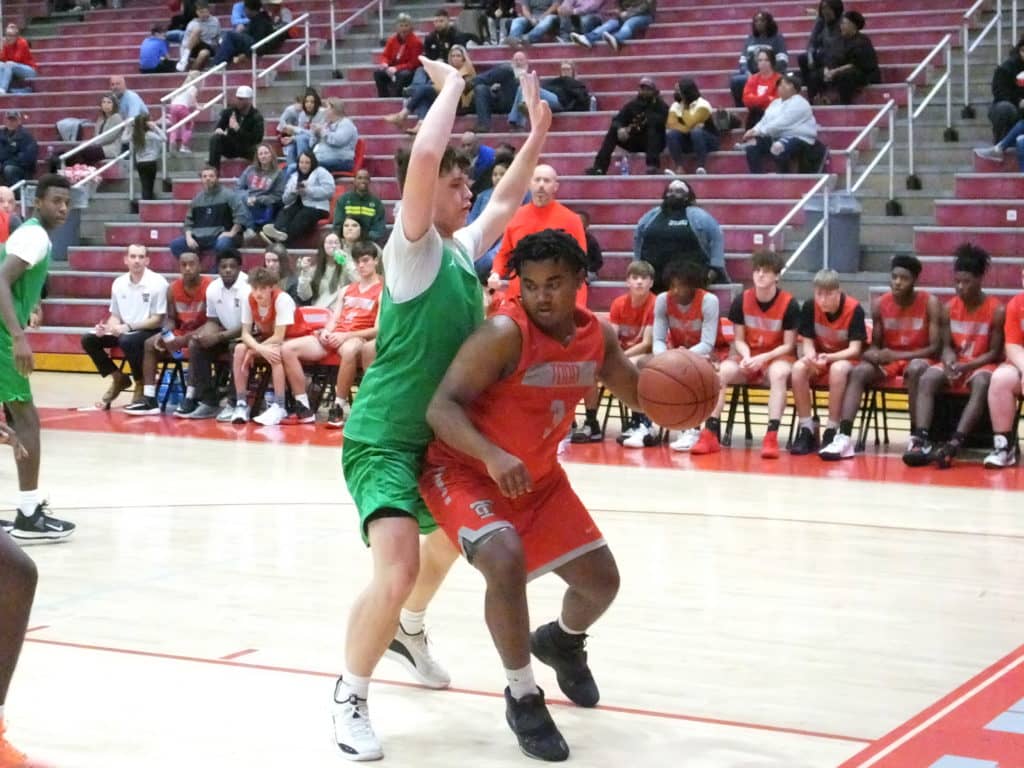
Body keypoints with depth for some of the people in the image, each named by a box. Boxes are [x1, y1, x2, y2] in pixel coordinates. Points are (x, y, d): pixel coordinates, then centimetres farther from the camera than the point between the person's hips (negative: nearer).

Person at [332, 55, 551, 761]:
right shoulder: (413, 248, -14)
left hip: (439, 434, 9)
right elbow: (424, 157, -30)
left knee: (449, 540, 30)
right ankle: (352, 696, -4)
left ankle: (408, 631, 58)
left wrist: (537, 133, 15)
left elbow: (507, 203, 25)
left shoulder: (462, 249, 7)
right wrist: (452, 84, -17)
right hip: (384, 437, -9)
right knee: (397, 569, -25)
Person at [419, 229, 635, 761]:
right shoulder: (504, 334, -27)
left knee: (601, 580, 10)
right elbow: (441, 408, -31)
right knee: (506, 560, -33)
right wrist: (492, 456, -48)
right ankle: (523, 698, -12)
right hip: (465, 471, -7)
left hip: (539, 477, 7)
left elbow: (639, 392, 10)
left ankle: (562, 642, 47)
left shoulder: (598, 336, -6)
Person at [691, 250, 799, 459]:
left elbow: (788, 345, -8)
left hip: (777, 357, -3)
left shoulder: (789, 304, -11)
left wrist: (762, 358, -22)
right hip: (748, 356, 3)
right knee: (722, 371, -29)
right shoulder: (741, 301, -3)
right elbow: (739, 340, 2)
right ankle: (711, 434, -29)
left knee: (779, 372, -39)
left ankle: (772, 436, -42)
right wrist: (746, 356, -19)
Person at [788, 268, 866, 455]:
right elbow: (807, 342, -6)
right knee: (798, 368, -30)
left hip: (846, 360, -3)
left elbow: (855, 349, -21)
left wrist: (829, 357, -37)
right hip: (819, 360, 3)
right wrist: (811, 356, -30)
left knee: (838, 369, -38)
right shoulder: (810, 307, -10)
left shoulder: (854, 309, -19)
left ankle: (831, 431, -28)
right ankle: (807, 429, -21)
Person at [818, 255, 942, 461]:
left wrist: (897, 355, -23)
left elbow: (935, 348, -14)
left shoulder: (930, 304, -10)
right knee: (858, 372, -26)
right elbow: (875, 345, 8)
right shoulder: (880, 304, 0)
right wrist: (871, 354, -18)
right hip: (887, 361, 4)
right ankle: (844, 437, -38)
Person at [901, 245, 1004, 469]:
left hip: (982, 366, -4)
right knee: (926, 378, -27)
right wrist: (950, 364, -19)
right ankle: (921, 440, -42)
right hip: (955, 365, 4)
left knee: (981, 383, -39)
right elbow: (947, 346, 4)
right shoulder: (949, 308, 3)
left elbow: (994, 353, -9)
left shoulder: (997, 310, -9)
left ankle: (955, 443, -53)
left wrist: (966, 366, -23)